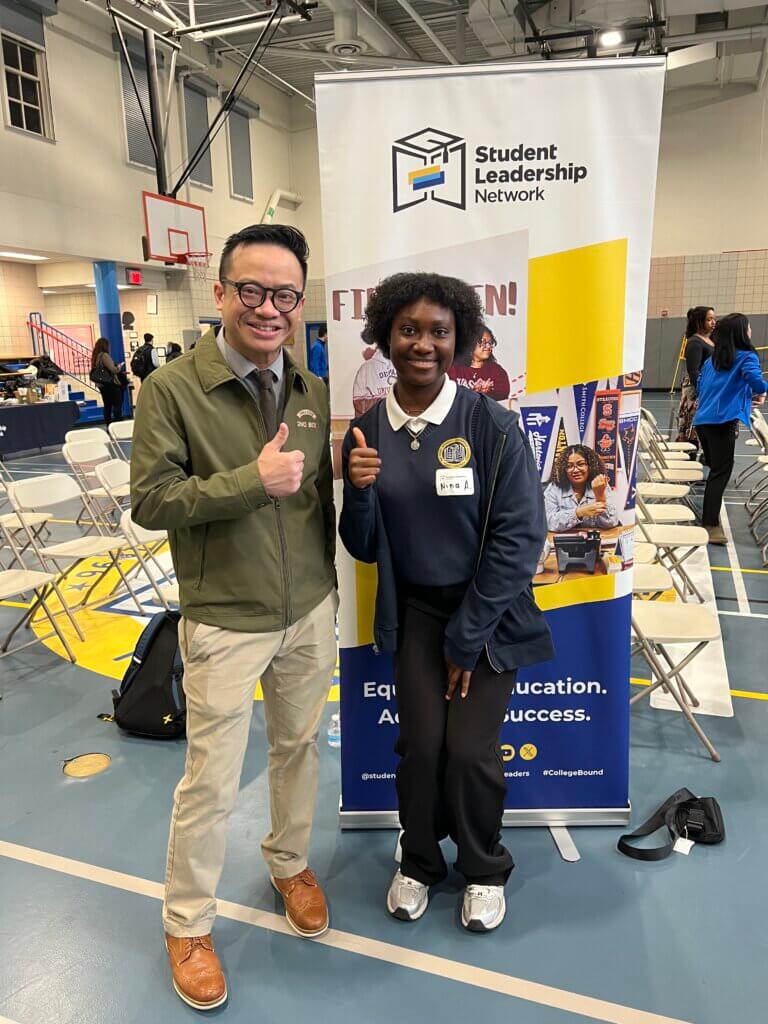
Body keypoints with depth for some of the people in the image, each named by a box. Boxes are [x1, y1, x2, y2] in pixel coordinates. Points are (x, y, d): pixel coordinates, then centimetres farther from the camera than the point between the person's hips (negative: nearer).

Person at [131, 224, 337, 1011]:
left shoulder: (313, 392, 3)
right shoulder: (171, 388, -11)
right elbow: (150, 501, -15)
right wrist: (253, 480, -23)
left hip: (310, 611, 5)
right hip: (224, 620, -4)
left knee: (298, 748, 21)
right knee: (211, 780, 8)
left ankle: (289, 863, 47)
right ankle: (187, 923, 32)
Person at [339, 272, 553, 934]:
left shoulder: (492, 425, -15)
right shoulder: (367, 433, -5)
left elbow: (521, 536, -14)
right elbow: (364, 548, 0)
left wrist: (467, 638, -11)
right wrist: (360, 491, -22)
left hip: (488, 612, -2)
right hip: (415, 611, 2)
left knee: (470, 750, -2)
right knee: (420, 744, 0)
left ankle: (485, 870, 31)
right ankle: (419, 861, 32)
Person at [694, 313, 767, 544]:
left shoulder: (712, 359, 19)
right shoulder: (747, 357, -1)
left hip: (702, 419, 7)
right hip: (723, 421, -7)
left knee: (715, 468, 18)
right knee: (721, 472, -7)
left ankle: (708, 519, 25)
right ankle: (711, 525, -12)